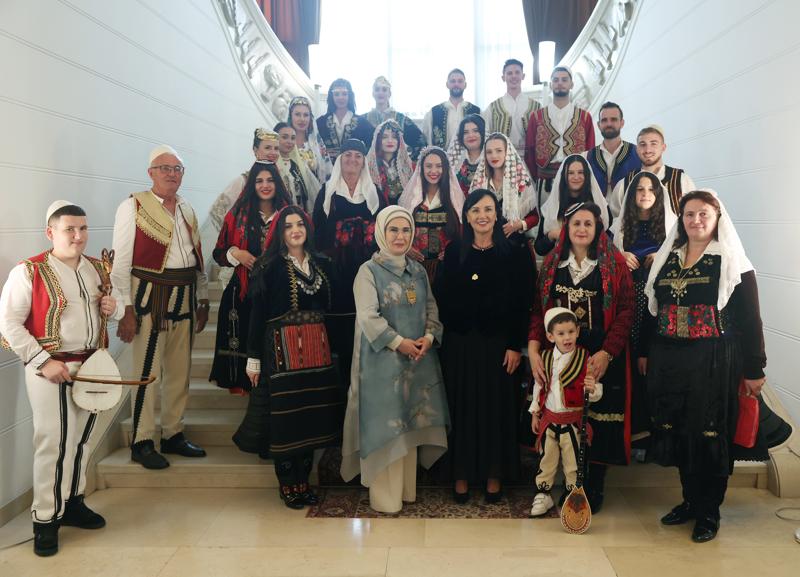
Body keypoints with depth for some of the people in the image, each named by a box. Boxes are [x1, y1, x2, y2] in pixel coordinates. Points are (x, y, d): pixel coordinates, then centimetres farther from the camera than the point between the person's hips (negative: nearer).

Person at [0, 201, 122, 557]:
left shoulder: (97, 270, 7)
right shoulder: (28, 272, -13)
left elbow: (112, 307, 21)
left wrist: (114, 308, -5)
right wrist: (44, 362, -19)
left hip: (93, 366, 6)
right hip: (51, 369, -6)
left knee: (83, 439, 16)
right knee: (55, 443, -4)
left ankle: (72, 503, 33)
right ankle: (45, 520, 11)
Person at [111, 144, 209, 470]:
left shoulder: (187, 210, 14)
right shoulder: (133, 207, -5)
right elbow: (120, 262, -8)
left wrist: (202, 301, 15)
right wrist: (126, 310, -13)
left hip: (185, 299, 6)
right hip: (149, 297, -6)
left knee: (179, 371, 12)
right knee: (147, 372, -3)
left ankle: (173, 434, 25)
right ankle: (141, 443, 10)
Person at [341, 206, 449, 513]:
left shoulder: (418, 271, 13)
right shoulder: (369, 270, -3)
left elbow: (431, 308, 12)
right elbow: (368, 315, -12)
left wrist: (429, 336, -7)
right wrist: (399, 342, -16)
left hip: (417, 360, 5)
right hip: (382, 359, -5)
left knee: (411, 421, 9)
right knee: (385, 422, -3)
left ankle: (406, 487, 20)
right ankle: (384, 494, 6)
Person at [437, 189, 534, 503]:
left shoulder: (514, 254, -1)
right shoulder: (454, 251, 4)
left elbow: (522, 304, -4)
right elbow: (441, 299, 1)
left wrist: (515, 345, -9)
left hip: (498, 343, -1)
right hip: (459, 343, 1)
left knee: (497, 408, 6)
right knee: (462, 408, 7)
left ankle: (494, 475, 20)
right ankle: (461, 474, 19)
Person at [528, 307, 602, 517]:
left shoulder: (585, 359, -11)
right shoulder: (545, 358, 1)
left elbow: (595, 393, -11)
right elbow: (539, 387, 11)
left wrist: (592, 389, -35)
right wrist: (535, 413, 12)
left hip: (573, 420, -3)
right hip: (549, 418, 3)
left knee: (573, 460, 8)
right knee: (546, 458, 14)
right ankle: (543, 494, 28)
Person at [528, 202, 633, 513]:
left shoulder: (615, 263, -2)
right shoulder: (551, 263, 8)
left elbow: (625, 311, -7)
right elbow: (538, 309, 4)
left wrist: (607, 353, -17)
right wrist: (533, 348, -9)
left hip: (602, 356, -2)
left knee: (599, 418, 2)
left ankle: (595, 486, 17)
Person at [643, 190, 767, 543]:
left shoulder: (733, 263, -4)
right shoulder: (666, 259, 10)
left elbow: (750, 320, -5)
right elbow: (652, 310, 12)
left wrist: (754, 370, -7)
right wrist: (645, 354, 11)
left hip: (713, 363, -4)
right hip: (668, 362, 4)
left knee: (709, 434, 2)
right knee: (677, 432, 9)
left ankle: (709, 511, 18)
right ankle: (690, 500, 27)